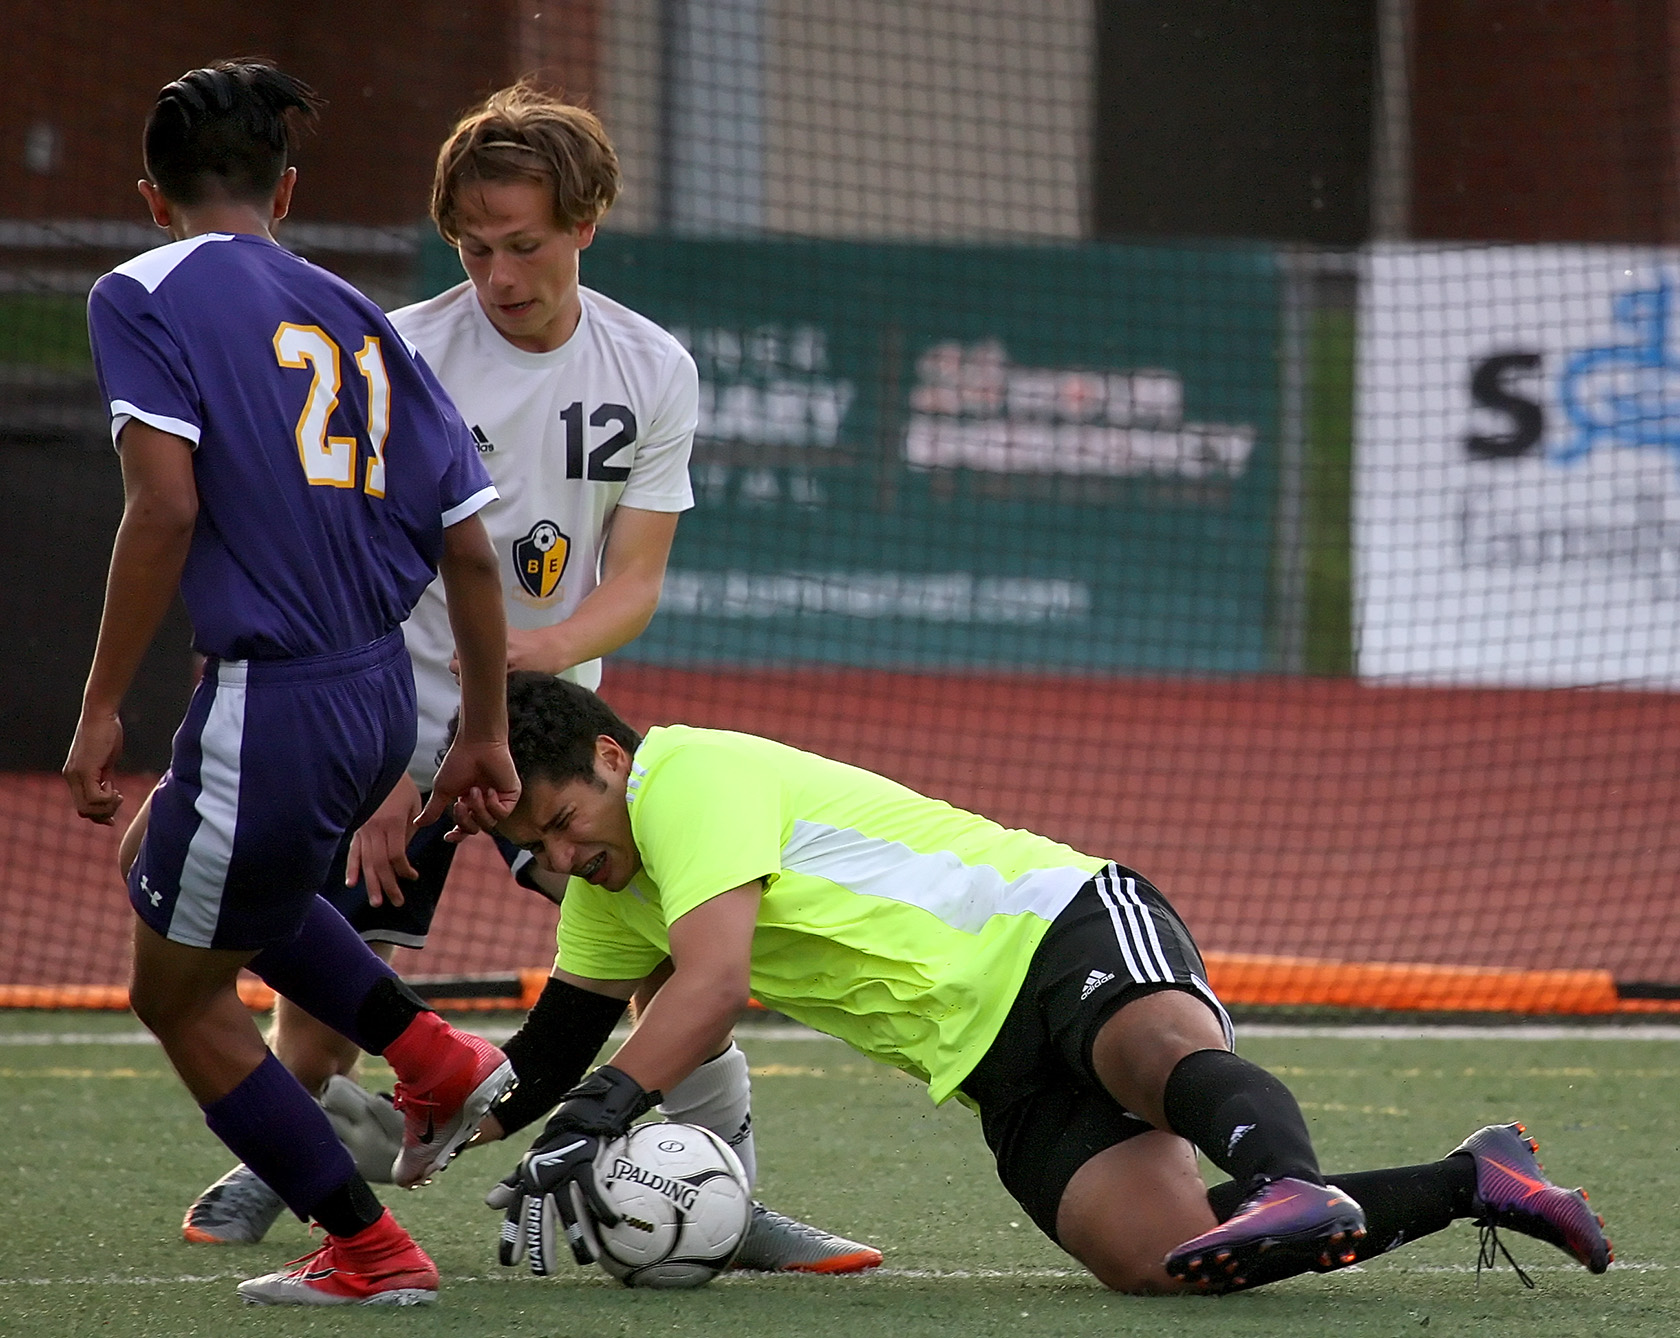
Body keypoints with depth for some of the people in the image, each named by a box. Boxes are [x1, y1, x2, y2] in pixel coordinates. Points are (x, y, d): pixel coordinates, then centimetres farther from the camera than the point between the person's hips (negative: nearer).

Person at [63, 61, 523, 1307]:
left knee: (179, 994, 15)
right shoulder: (357, 318, 13)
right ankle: (435, 1057, 24)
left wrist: (102, 708, -11)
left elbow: (166, 506, -17)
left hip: (272, 710, -7)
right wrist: (485, 734, 20)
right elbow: (470, 549, 11)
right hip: (383, 697, 7)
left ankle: (372, 1251, 16)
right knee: (174, 868, 34)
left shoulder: (143, 295, -5)